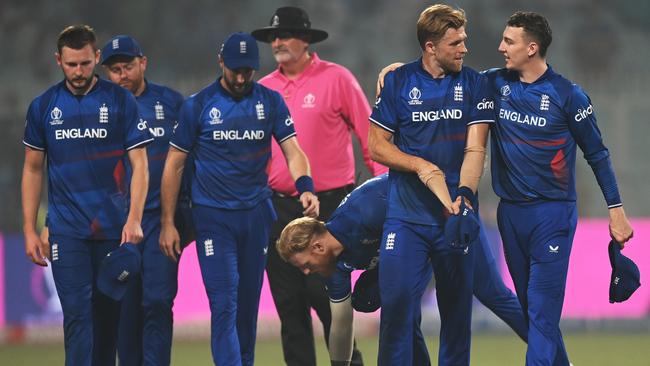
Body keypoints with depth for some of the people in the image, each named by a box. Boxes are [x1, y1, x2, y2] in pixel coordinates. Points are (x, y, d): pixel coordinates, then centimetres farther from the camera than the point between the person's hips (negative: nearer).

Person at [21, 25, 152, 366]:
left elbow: (139, 164, -1)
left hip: (113, 227, 0)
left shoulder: (120, 101, 1)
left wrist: (134, 219, -12)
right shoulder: (44, 106, 6)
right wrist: (30, 230, 6)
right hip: (66, 230, 0)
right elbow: (33, 169, 11)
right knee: (77, 313, -7)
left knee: (108, 312, 7)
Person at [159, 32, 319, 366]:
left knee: (249, 301, 9)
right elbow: (174, 164, 2)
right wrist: (167, 223, -2)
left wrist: (305, 188, -23)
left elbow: (292, 151, -1)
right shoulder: (198, 105, -1)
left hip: (256, 213, 3)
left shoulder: (270, 102, 4)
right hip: (212, 216, -3)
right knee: (224, 302, -11)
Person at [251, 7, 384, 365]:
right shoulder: (264, 89, 11)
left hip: (328, 205, -5)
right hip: (279, 207, 5)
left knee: (323, 291, -10)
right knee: (288, 301, 4)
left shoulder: (336, 79, -3)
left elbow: (370, 136, -2)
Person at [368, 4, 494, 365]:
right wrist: (419, 165, -12)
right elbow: (377, 145, 4)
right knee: (397, 302, -8)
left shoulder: (474, 84, 2)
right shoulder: (398, 82, 2)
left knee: (456, 307, 5)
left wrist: (464, 196, -22)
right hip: (406, 216, -1)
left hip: (455, 215, 1)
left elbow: (475, 150, -5)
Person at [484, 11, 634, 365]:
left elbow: (597, 154, -1)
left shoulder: (567, 95, -8)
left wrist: (616, 210, -1)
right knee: (529, 306, 12)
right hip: (510, 213, 5)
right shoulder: (496, 83, 3)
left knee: (543, 309, -11)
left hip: (553, 212, -5)